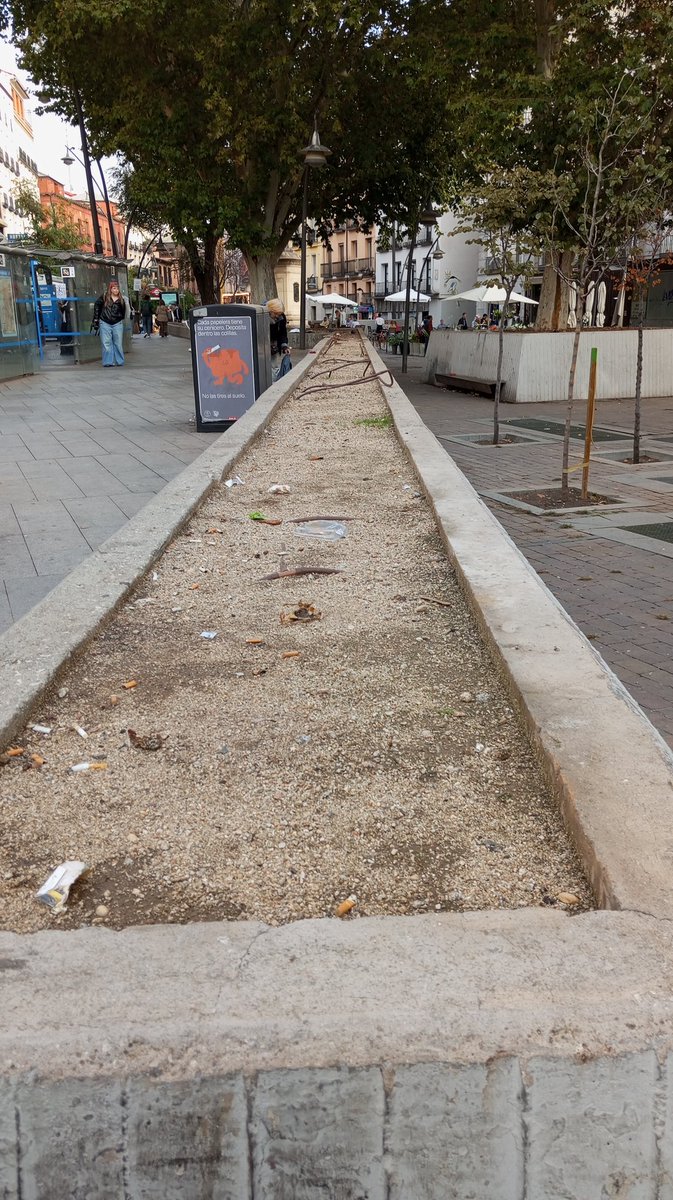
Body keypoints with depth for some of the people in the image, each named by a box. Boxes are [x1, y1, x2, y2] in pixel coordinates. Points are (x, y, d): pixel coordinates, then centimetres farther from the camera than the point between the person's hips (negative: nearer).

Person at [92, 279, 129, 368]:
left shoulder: (121, 299, 2)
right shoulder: (104, 297, -1)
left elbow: (124, 313, 5)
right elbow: (97, 306, 9)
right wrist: (96, 319, 8)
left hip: (117, 324, 1)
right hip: (105, 323, -1)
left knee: (118, 343, 6)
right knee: (106, 344, 0)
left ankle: (119, 361, 15)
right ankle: (108, 362, 5)